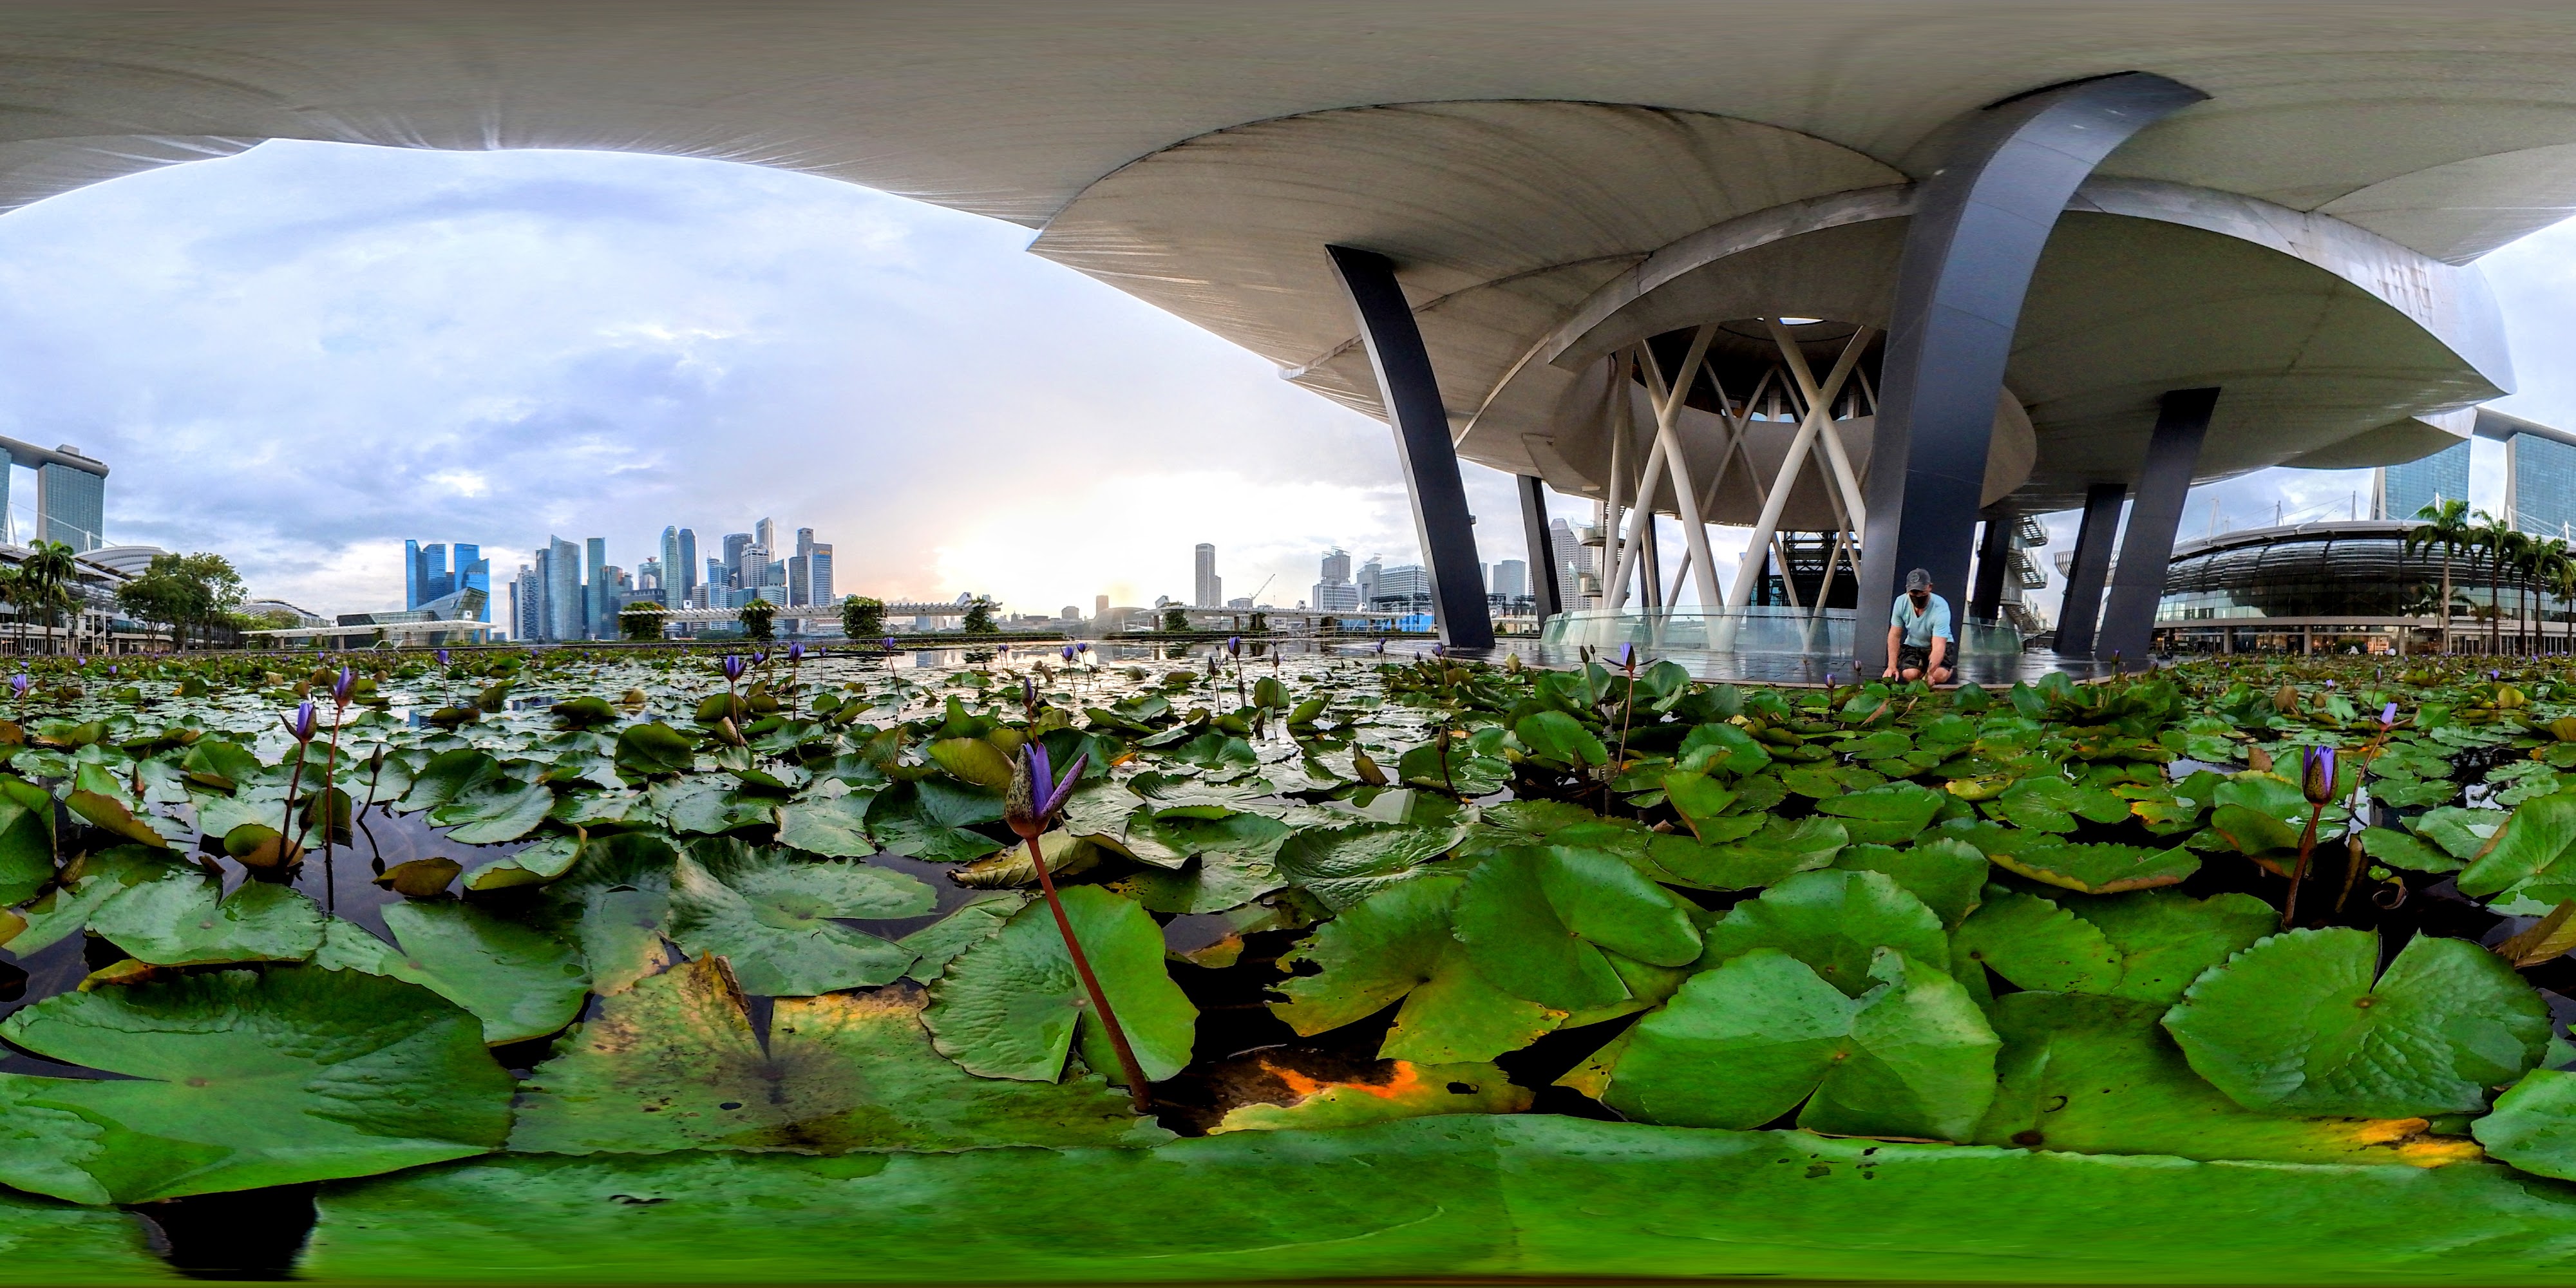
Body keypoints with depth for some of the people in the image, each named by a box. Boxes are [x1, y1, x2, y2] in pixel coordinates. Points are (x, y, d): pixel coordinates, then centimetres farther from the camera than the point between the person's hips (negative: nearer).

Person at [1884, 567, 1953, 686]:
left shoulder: (1940, 608, -30)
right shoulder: (1901, 602, -18)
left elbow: (1938, 646, -37)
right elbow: (1894, 636, -8)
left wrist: (1930, 673, -53)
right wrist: (1892, 666, -17)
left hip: (1939, 644, -3)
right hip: (1912, 645, 3)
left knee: (1940, 676, -29)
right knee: (1910, 674, -25)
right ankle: (1922, 667, 12)